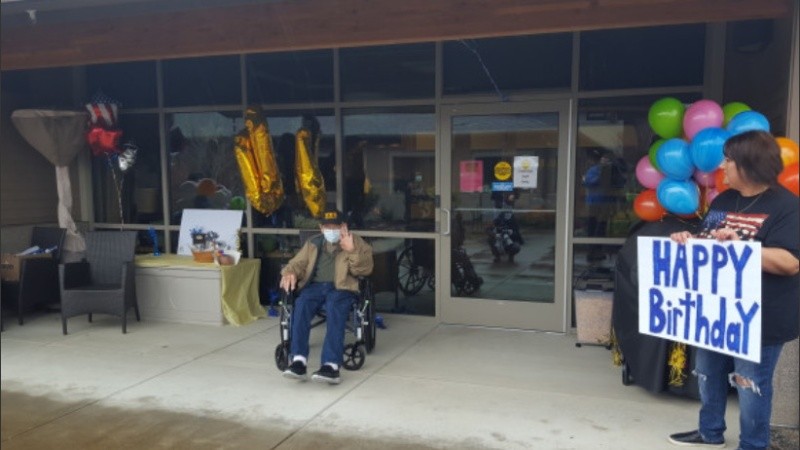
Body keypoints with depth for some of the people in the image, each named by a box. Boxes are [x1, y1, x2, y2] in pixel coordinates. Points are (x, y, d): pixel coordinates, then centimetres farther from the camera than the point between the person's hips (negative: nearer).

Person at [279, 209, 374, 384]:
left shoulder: (356, 243, 14)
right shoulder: (313, 243, 24)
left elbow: (365, 269, 2)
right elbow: (297, 263, 16)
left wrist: (352, 251, -12)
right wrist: (290, 273, -7)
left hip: (341, 287, -3)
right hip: (315, 285, 3)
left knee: (334, 308, -37)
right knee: (301, 305, -31)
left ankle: (331, 365, -46)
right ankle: (299, 361, -36)